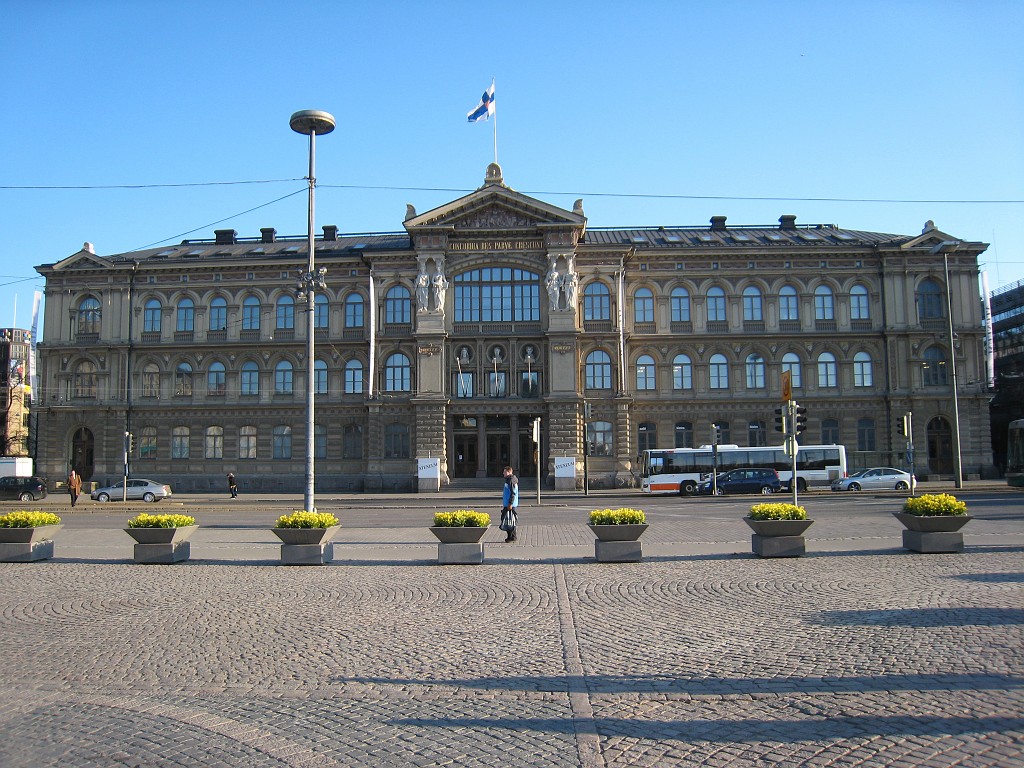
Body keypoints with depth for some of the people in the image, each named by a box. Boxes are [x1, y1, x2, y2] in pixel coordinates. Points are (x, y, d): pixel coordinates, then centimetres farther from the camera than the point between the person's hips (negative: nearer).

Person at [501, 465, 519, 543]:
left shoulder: (512, 481, -16)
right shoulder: (507, 480, 16)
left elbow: (513, 493, -21)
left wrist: (510, 504, -23)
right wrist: (504, 504, 25)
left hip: (510, 505, -10)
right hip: (506, 504, 10)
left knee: (511, 521, -5)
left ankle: (512, 537, 1)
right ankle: (510, 536, 18)